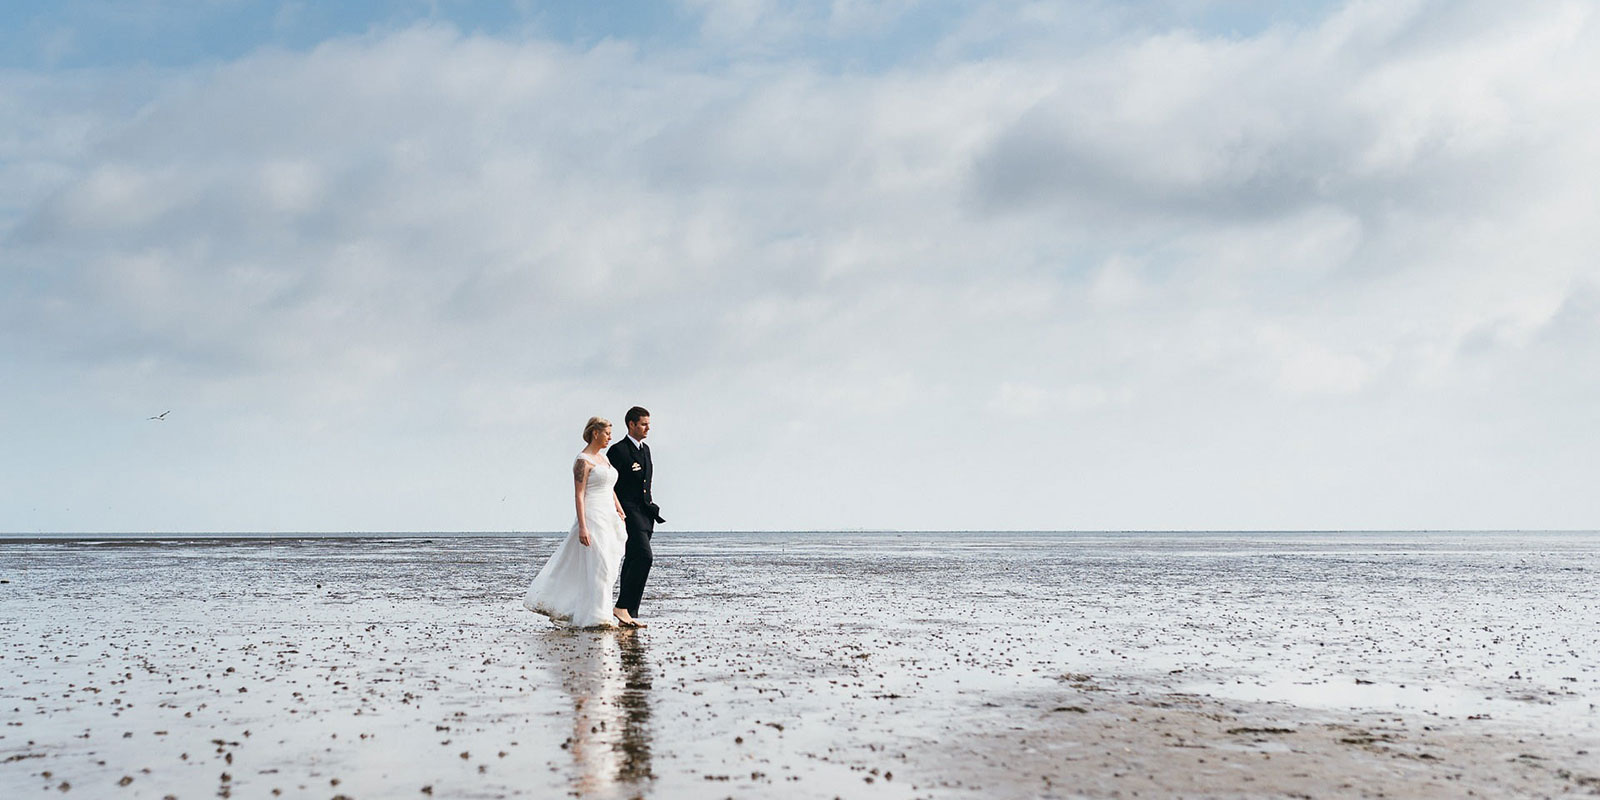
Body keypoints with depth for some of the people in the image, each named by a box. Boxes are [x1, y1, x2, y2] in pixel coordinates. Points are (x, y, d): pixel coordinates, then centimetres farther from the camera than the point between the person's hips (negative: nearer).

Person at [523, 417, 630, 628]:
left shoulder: (602, 458, 17)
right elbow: (579, 495, -15)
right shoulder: (583, 460, -10)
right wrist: (582, 527, -21)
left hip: (608, 519, 9)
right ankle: (597, 617, -6)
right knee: (598, 567, -9)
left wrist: (621, 514, 16)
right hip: (592, 518, -9)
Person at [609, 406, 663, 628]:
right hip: (627, 513, -8)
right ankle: (622, 606, -18)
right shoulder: (618, 450, -9)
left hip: (644, 514, 8)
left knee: (633, 562, 8)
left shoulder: (645, 449, 17)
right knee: (644, 556, -21)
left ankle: (629, 615, 11)